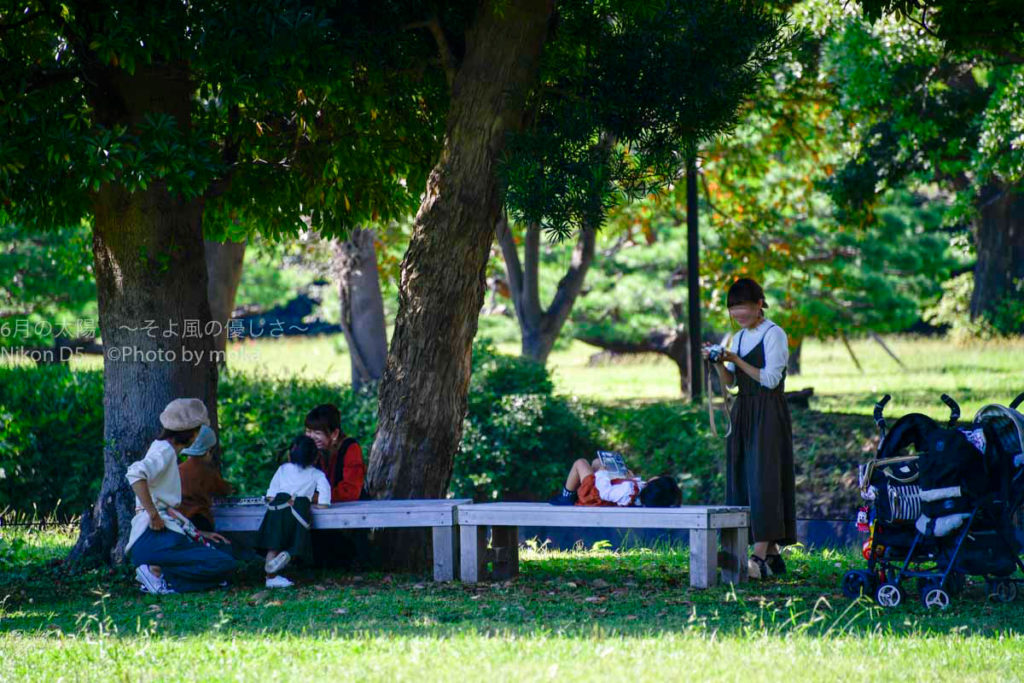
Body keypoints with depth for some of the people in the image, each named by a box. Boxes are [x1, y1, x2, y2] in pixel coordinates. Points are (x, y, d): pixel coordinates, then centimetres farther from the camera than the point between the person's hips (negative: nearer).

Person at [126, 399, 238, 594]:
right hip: (156, 535, -10)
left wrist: (200, 534, 24)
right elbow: (135, 474, -26)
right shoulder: (164, 450, -5)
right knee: (225, 565, -17)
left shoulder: (167, 450, 26)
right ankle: (156, 570, -20)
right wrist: (153, 515, -24)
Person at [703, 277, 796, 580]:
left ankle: (760, 555, -21)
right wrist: (719, 363, -5)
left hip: (769, 415, -8)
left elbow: (771, 379, -13)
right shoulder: (738, 338, 15)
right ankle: (772, 555, 7)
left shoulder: (774, 334, -6)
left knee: (763, 480, -14)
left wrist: (737, 360, -15)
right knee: (743, 482, 4)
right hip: (744, 415, 8)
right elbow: (730, 382, 13)